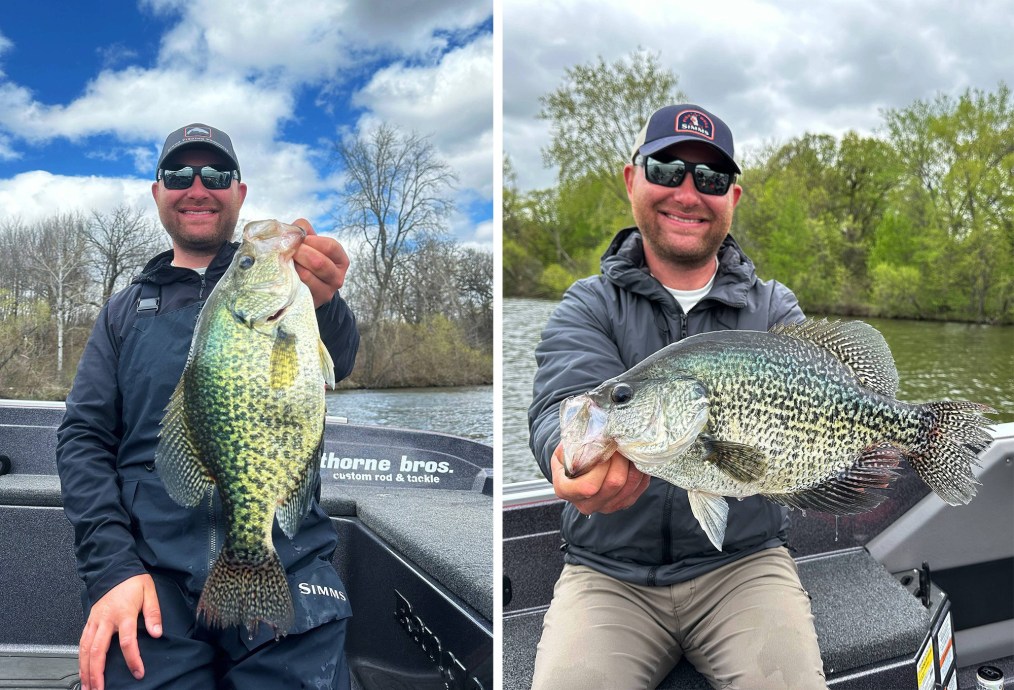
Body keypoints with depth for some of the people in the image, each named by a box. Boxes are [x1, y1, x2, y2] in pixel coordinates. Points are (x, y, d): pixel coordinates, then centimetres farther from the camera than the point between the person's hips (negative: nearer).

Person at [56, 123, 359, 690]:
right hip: (152, 579, 2)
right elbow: (84, 437, 10)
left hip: (287, 569, -1)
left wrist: (321, 302, -38)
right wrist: (111, 569, -6)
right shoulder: (126, 310, 17)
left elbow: (339, 357, -12)